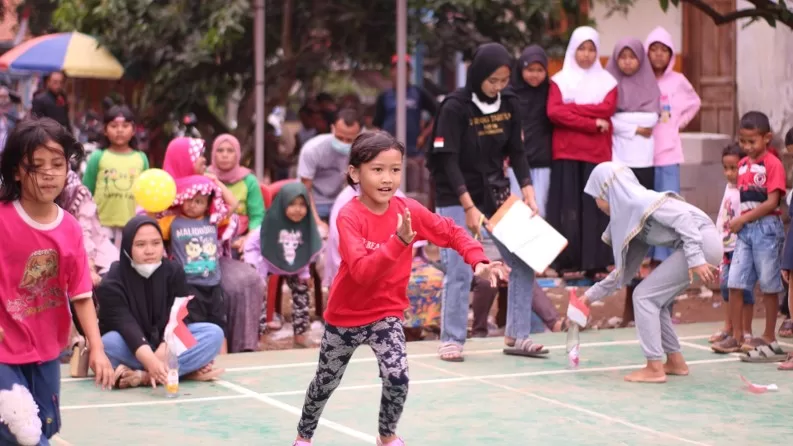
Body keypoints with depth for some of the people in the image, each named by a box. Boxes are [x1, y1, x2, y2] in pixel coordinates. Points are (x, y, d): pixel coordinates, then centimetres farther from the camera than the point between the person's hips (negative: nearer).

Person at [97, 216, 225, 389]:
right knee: (109, 343, -37)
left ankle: (142, 376, -35)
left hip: (167, 342, 3)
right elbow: (126, 325, -32)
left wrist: (163, 352, -37)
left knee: (214, 333, -21)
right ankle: (185, 370, -36)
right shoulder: (112, 283, -18)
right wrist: (151, 361, -49)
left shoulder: (173, 271, -7)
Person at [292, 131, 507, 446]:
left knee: (398, 378, -17)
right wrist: (399, 242, -46)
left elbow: (453, 233, -3)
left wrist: (479, 262, -19)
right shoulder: (349, 216, -24)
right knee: (326, 382, 17)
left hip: (386, 313, 2)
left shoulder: (409, 210, -12)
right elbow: (361, 271, -35)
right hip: (346, 315, -2)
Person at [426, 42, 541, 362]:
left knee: (523, 262, 2)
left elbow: (516, 152, 5)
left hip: (496, 194, 6)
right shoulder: (455, 107, -15)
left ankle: (517, 336, 11)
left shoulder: (509, 104, 0)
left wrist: (528, 194, -6)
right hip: (457, 198, -5)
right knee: (460, 270, -8)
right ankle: (452, 340, 4)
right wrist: (469, 207, -23)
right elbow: (448, 160, -18)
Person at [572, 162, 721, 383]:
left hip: (702, 241, -9)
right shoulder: (629, 219, 20)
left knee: (644, 296, -5)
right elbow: (625, 269, 25)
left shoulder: (638, 201, -9)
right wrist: (592, 295, 26)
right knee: (654, 300, 17)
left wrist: (695, 258, -25)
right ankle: (675, 361, 22)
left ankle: (655, 368, -3)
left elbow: (683, 218, -19)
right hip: (699, 246, 9)